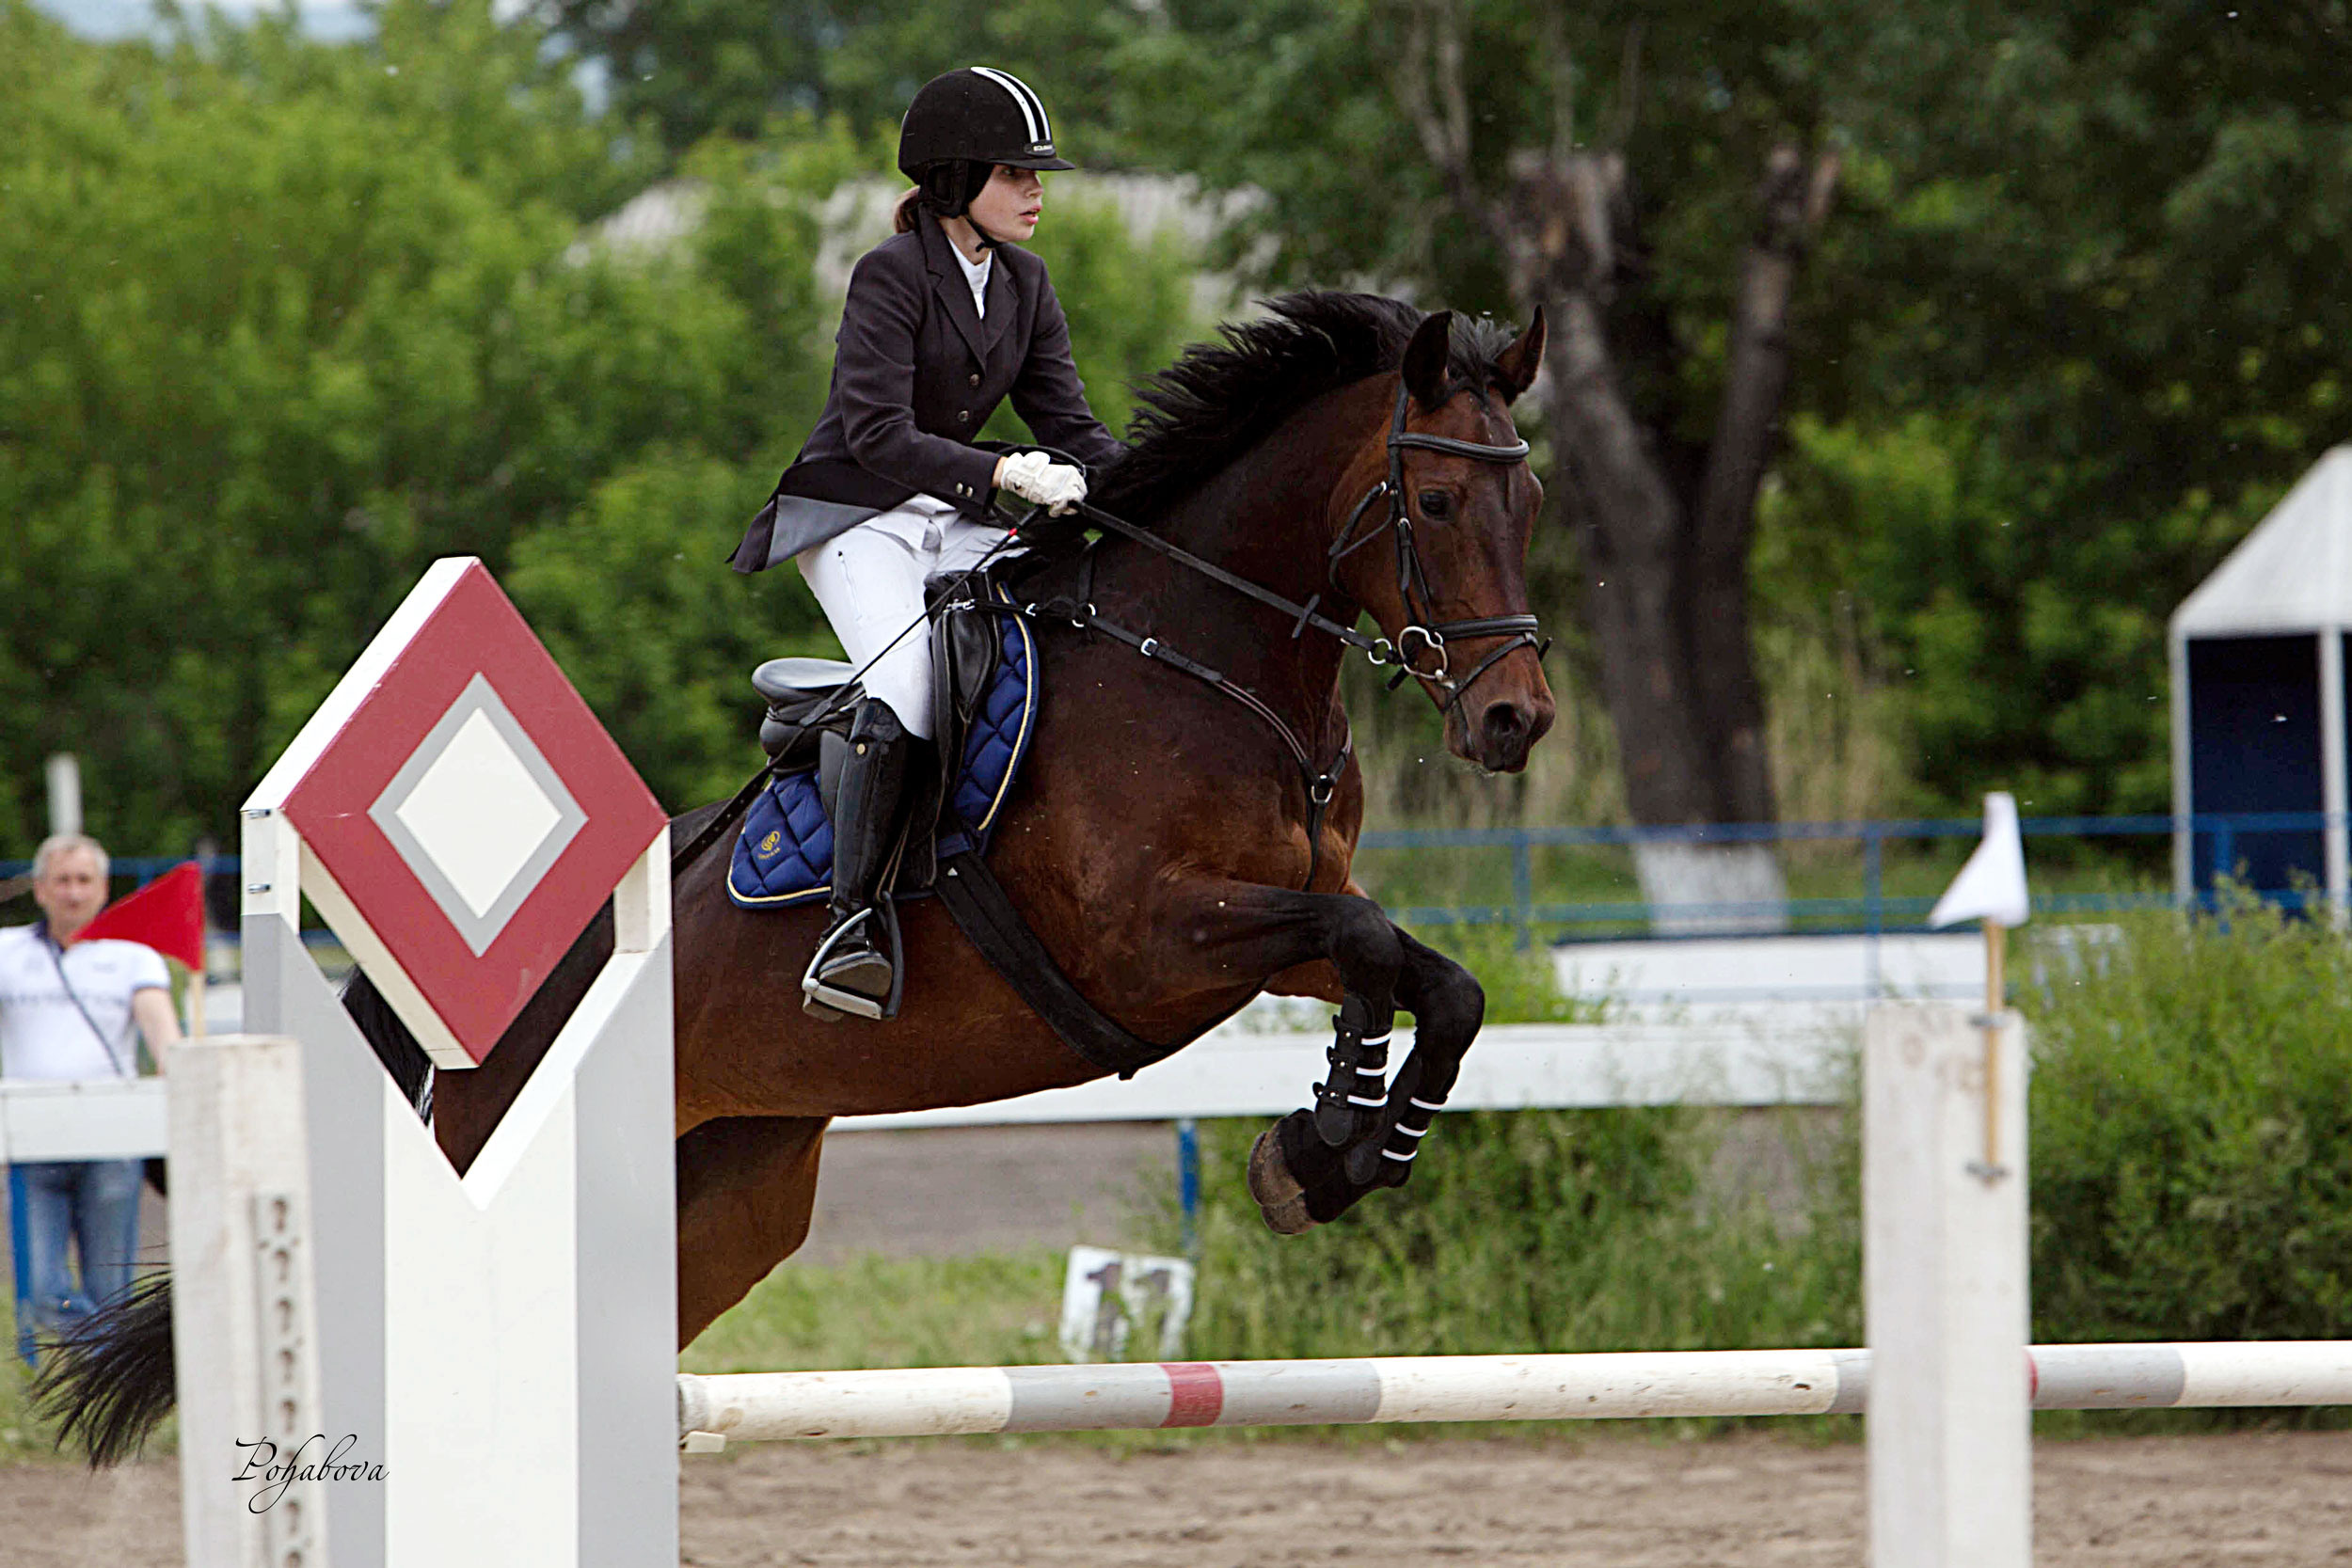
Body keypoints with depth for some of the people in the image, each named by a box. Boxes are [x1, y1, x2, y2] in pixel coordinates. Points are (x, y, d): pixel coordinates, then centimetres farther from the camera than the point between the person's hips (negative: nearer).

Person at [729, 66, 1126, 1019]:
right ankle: (852, 924, -28)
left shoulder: (1021, 281, 9)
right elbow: (879, 433, -23)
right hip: (854, 520, -7)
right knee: (909, 687, -29)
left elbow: (1067, 424, 8)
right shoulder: (892, 276, -14)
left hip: (953, 526, 8)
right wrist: (1006, 474, -33)